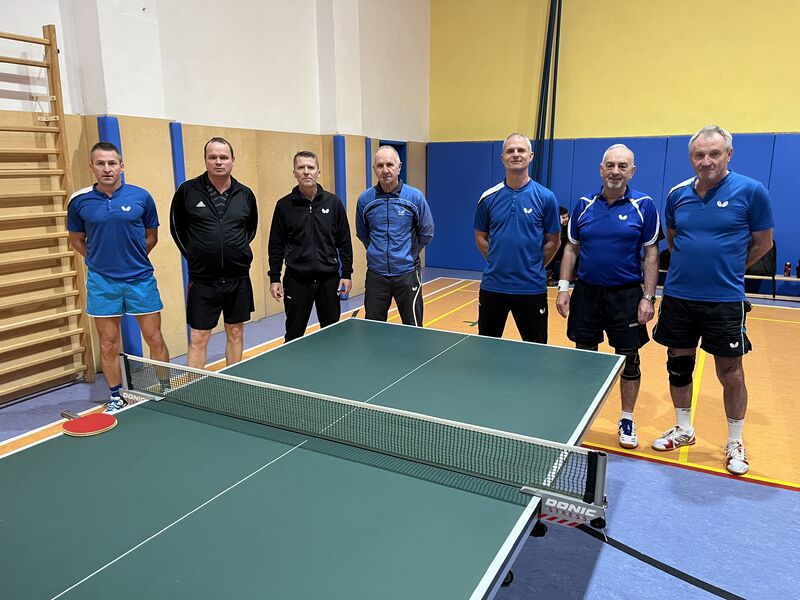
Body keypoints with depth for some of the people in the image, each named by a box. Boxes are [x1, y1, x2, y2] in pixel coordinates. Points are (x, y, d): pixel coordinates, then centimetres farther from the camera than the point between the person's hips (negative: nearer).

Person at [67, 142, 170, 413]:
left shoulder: (141, 197, -3)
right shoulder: (79, 201, 0)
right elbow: (77, 240, 13)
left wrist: (131, 258, 9)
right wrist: (100, 260, 6)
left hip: (140, 279, -1)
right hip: (101, 282, 1)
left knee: (155, 339, 5)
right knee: (108, 344, 8)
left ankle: (166, 389, 22)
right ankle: (115, 398, 24)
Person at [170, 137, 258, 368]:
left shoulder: (245, 194, 3)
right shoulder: (188, 190, -4)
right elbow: (177, 227, 8)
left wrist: (239, 252, 11)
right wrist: (193, 255, 5)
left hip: (238, 279, 3)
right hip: (202, 280, -2)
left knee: (235, 333, 13)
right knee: (198, 338, 1)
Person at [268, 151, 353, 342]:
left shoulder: (333, 202, 1)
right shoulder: (284, 205, 0)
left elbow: (344, 242, 4)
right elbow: (276, 245, 3)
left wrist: (347, 274, 1)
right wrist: (274, 278, -1)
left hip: (329, 278, 1)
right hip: (296, 280, -1)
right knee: (294, 335, 7)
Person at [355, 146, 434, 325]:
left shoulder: (415, 197, -6)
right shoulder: (365, 199, 0)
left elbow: (426, 233, 4)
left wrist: (409, 254, 8)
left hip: (407, 273, -2)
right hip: (375, 274, 2)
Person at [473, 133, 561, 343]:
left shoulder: (545, 197, -4)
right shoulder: (488, 197, 2)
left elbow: (553, 241, 3)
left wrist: (534, 267, 1)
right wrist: (497, 262, 5)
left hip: (532, 288, -2)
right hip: (492, 286, 2)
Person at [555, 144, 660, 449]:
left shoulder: (644, 205, -3)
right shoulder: (584, 204, 4)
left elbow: (651, 253, -3)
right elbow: (571, 248, 9)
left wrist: (648, 297, -9)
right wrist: (563, 287, 1)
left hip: (626, 295, -2)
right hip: (586, 292, 2)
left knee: (629, 360, 7)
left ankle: (627, 420, 25)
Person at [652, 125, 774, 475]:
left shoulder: (751, 192, -8)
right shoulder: (677, 194, 2)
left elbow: (762, 242, 3)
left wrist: (728, 269, 9)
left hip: (725, 301, -3)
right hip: (678, 296, 3)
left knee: (730, 373, 5)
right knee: (678, 364, 12)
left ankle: (735, 443, 26)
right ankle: (683, 430, 32)